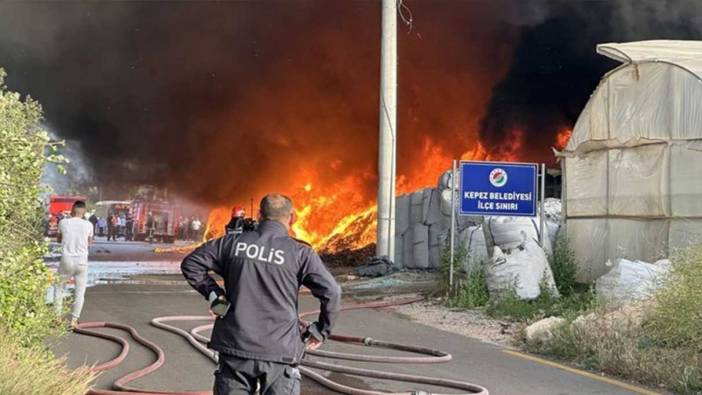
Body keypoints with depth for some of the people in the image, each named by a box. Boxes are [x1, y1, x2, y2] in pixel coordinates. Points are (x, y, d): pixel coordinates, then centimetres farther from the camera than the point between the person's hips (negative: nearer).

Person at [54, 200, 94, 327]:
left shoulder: (63, 223, -3)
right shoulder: (88, 225, -3)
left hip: (66, 261, 0)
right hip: (82, 262, 0)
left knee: (59, 288, 19)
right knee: (80, 292, 10)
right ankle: (74, 320, 5)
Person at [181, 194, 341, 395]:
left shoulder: (234, 242, 4)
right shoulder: (300, 252, -4)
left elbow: (190, 264, 9)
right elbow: (331, 293, -9)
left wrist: (213, 293, 11)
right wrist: (320, 331, 3)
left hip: (235, 349, 3)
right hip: (279, 352, -2)